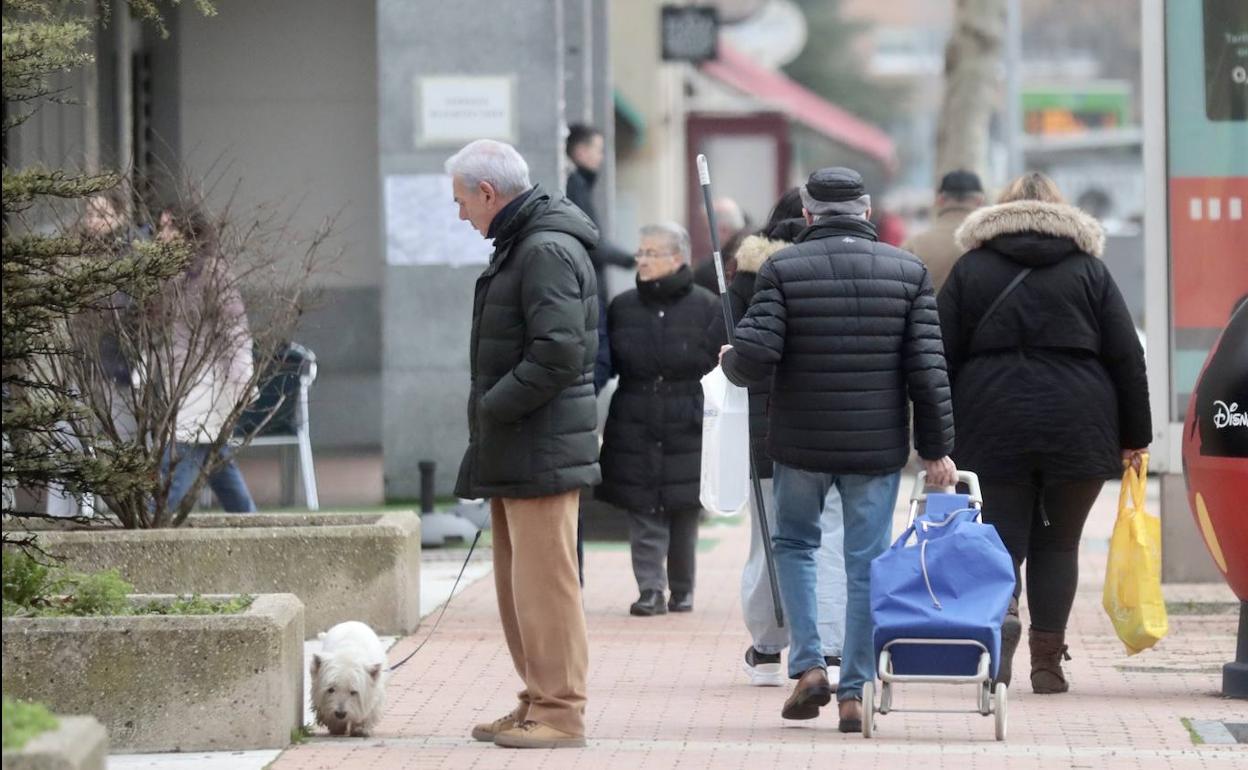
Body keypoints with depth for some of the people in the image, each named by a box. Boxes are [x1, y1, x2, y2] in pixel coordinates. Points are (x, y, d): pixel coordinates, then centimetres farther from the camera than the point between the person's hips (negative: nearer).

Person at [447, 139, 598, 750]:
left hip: (541, 451, -11)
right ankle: (538, 701, 21)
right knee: (517, 582, 15)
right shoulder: (521, 246, 18)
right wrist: (488, 414, 14)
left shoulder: (548, 252, -16)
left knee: (544, 580, -9)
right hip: (515, 454, 11)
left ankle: (560, 711, -6)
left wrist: (491, 408, -18)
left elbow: (558, 354, -25)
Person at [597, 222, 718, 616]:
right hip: (634, 429, 2)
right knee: (643, 512, -2)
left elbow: (716, 361, -3)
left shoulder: (705, 307, -1)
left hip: (686, 430, -2)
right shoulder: (622, 307, 8)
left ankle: (682, 589, 18)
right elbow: (608, 362, 13)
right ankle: (651, 590, -1)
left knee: (684, 512, 5)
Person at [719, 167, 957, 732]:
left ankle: (808, 665, 6)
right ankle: (854, 693, 6)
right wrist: (936, 450, 4)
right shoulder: (908, 273, 0)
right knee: (867, 562, 7)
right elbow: (929, 372, -3)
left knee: (793, 542, 19)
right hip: (878, 447, 1)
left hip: (801, 442, -1)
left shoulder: (783, 270, -5)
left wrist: (730, 362, 10)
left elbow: (755, 357, -14)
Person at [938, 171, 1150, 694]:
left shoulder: (970, 269, 9)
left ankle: (999, 611, -26)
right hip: (1076, 429, 0)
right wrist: (1135, 434, 10)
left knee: (1002, 534, 4)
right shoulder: (1089, 269, 8)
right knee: (1058, 543, 10)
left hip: (993, 429, 0)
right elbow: (1126, 356, 5)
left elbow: (941, 355, 6)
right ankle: (1048, 659, 5)